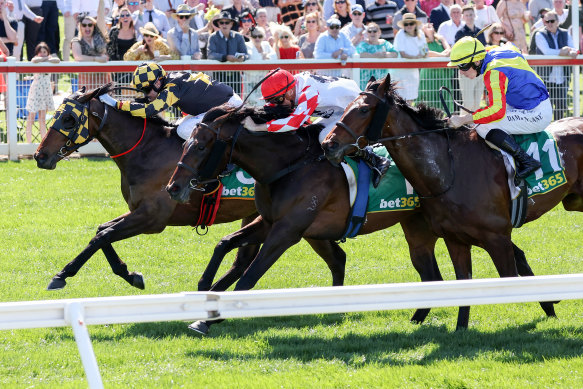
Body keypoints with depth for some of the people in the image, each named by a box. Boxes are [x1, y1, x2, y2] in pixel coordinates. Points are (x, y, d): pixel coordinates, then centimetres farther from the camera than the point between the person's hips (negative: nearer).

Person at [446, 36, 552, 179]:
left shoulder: (494, 73, -23)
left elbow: (497, 110, -32)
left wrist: (462, 120, -28)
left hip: (537, 115, -10)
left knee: (484, 128, -20)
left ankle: (527, 162, -16)